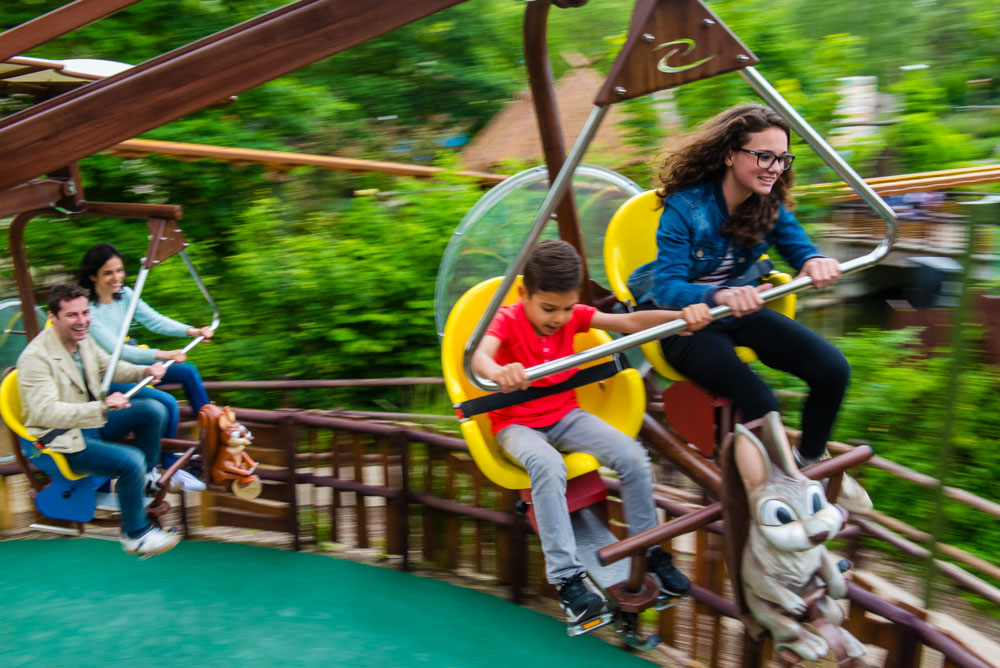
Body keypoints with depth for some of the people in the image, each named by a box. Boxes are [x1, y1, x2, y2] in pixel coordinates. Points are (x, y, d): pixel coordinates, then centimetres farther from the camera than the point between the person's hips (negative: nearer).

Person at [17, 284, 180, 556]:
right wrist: (102, 407, -43)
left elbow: (108, 366, 18)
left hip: (94, 422, 8)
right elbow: (45, 412, -32)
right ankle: (135, 533, -5)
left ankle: (148, 476, 16)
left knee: (154, 410, -4)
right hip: (63, 440, -8)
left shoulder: (82, 338, 1)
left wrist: (145, 371, -2)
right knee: (131, 461, -26)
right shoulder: (35, 357, -24)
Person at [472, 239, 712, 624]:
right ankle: (565, 578, -28)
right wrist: (499, 373, -61)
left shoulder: (573, 316, -3)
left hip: (565, 415, 4)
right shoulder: (507, 320, -15)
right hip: (517, 424, -4)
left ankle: (651, 552, 5)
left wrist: (683, 315, -27)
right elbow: (479, 357, -36)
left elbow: (629, 323, -10)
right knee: (547, 465, -37)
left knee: (632, 455, -16)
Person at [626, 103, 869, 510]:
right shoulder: (685, 206, -22)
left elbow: (800, 248, -1)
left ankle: (810, 463, 19)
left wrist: (817, 262, -28)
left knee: (833, 368, -8)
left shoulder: (769, 205, -3)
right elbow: (667, 285, -27)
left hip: (737, 308, 6)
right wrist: (719, 296, -47)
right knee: (759, 402, -26)